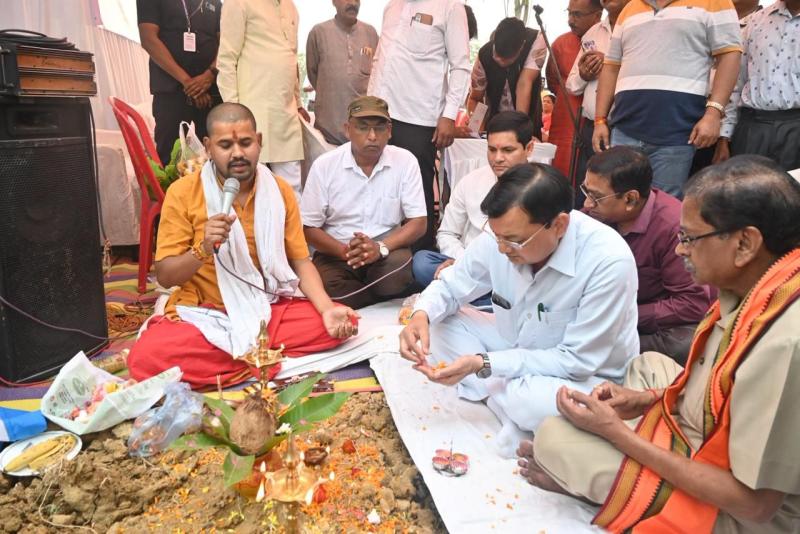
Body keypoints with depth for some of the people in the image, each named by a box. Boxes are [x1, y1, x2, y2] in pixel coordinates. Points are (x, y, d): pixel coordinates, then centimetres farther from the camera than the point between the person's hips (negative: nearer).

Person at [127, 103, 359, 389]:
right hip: (203, 314, -2)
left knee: (343, 321, -18)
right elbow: (164, 276, -5)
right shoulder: (183, 192, -7)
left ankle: (244, 355, -11)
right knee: (146, 358, -30)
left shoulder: (280, 191, 1)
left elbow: (300, 262, 3)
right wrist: (203, 248, -26)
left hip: (267, 310, 2)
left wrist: (327, 309, -15)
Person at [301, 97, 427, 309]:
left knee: (398, 274, -32)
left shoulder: (405, 161, -4)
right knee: (324, 289, -31)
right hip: (336, 253, 0)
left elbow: (418, 223, -3)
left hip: (387, 250, 1)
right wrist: (345, 251, -21)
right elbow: (308, 228, -2)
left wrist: (381, 247, -21)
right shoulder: (324, 165, -4)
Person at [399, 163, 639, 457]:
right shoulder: (501, 234, -18)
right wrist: (421, 316, -26)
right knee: (438, 322, -9)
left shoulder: (609, 261, -32)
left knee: (544, 401, -38)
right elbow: (450, 286, -2)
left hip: (585, 377, -6)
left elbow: (577, 361, -26)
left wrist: (483, 364, -31)